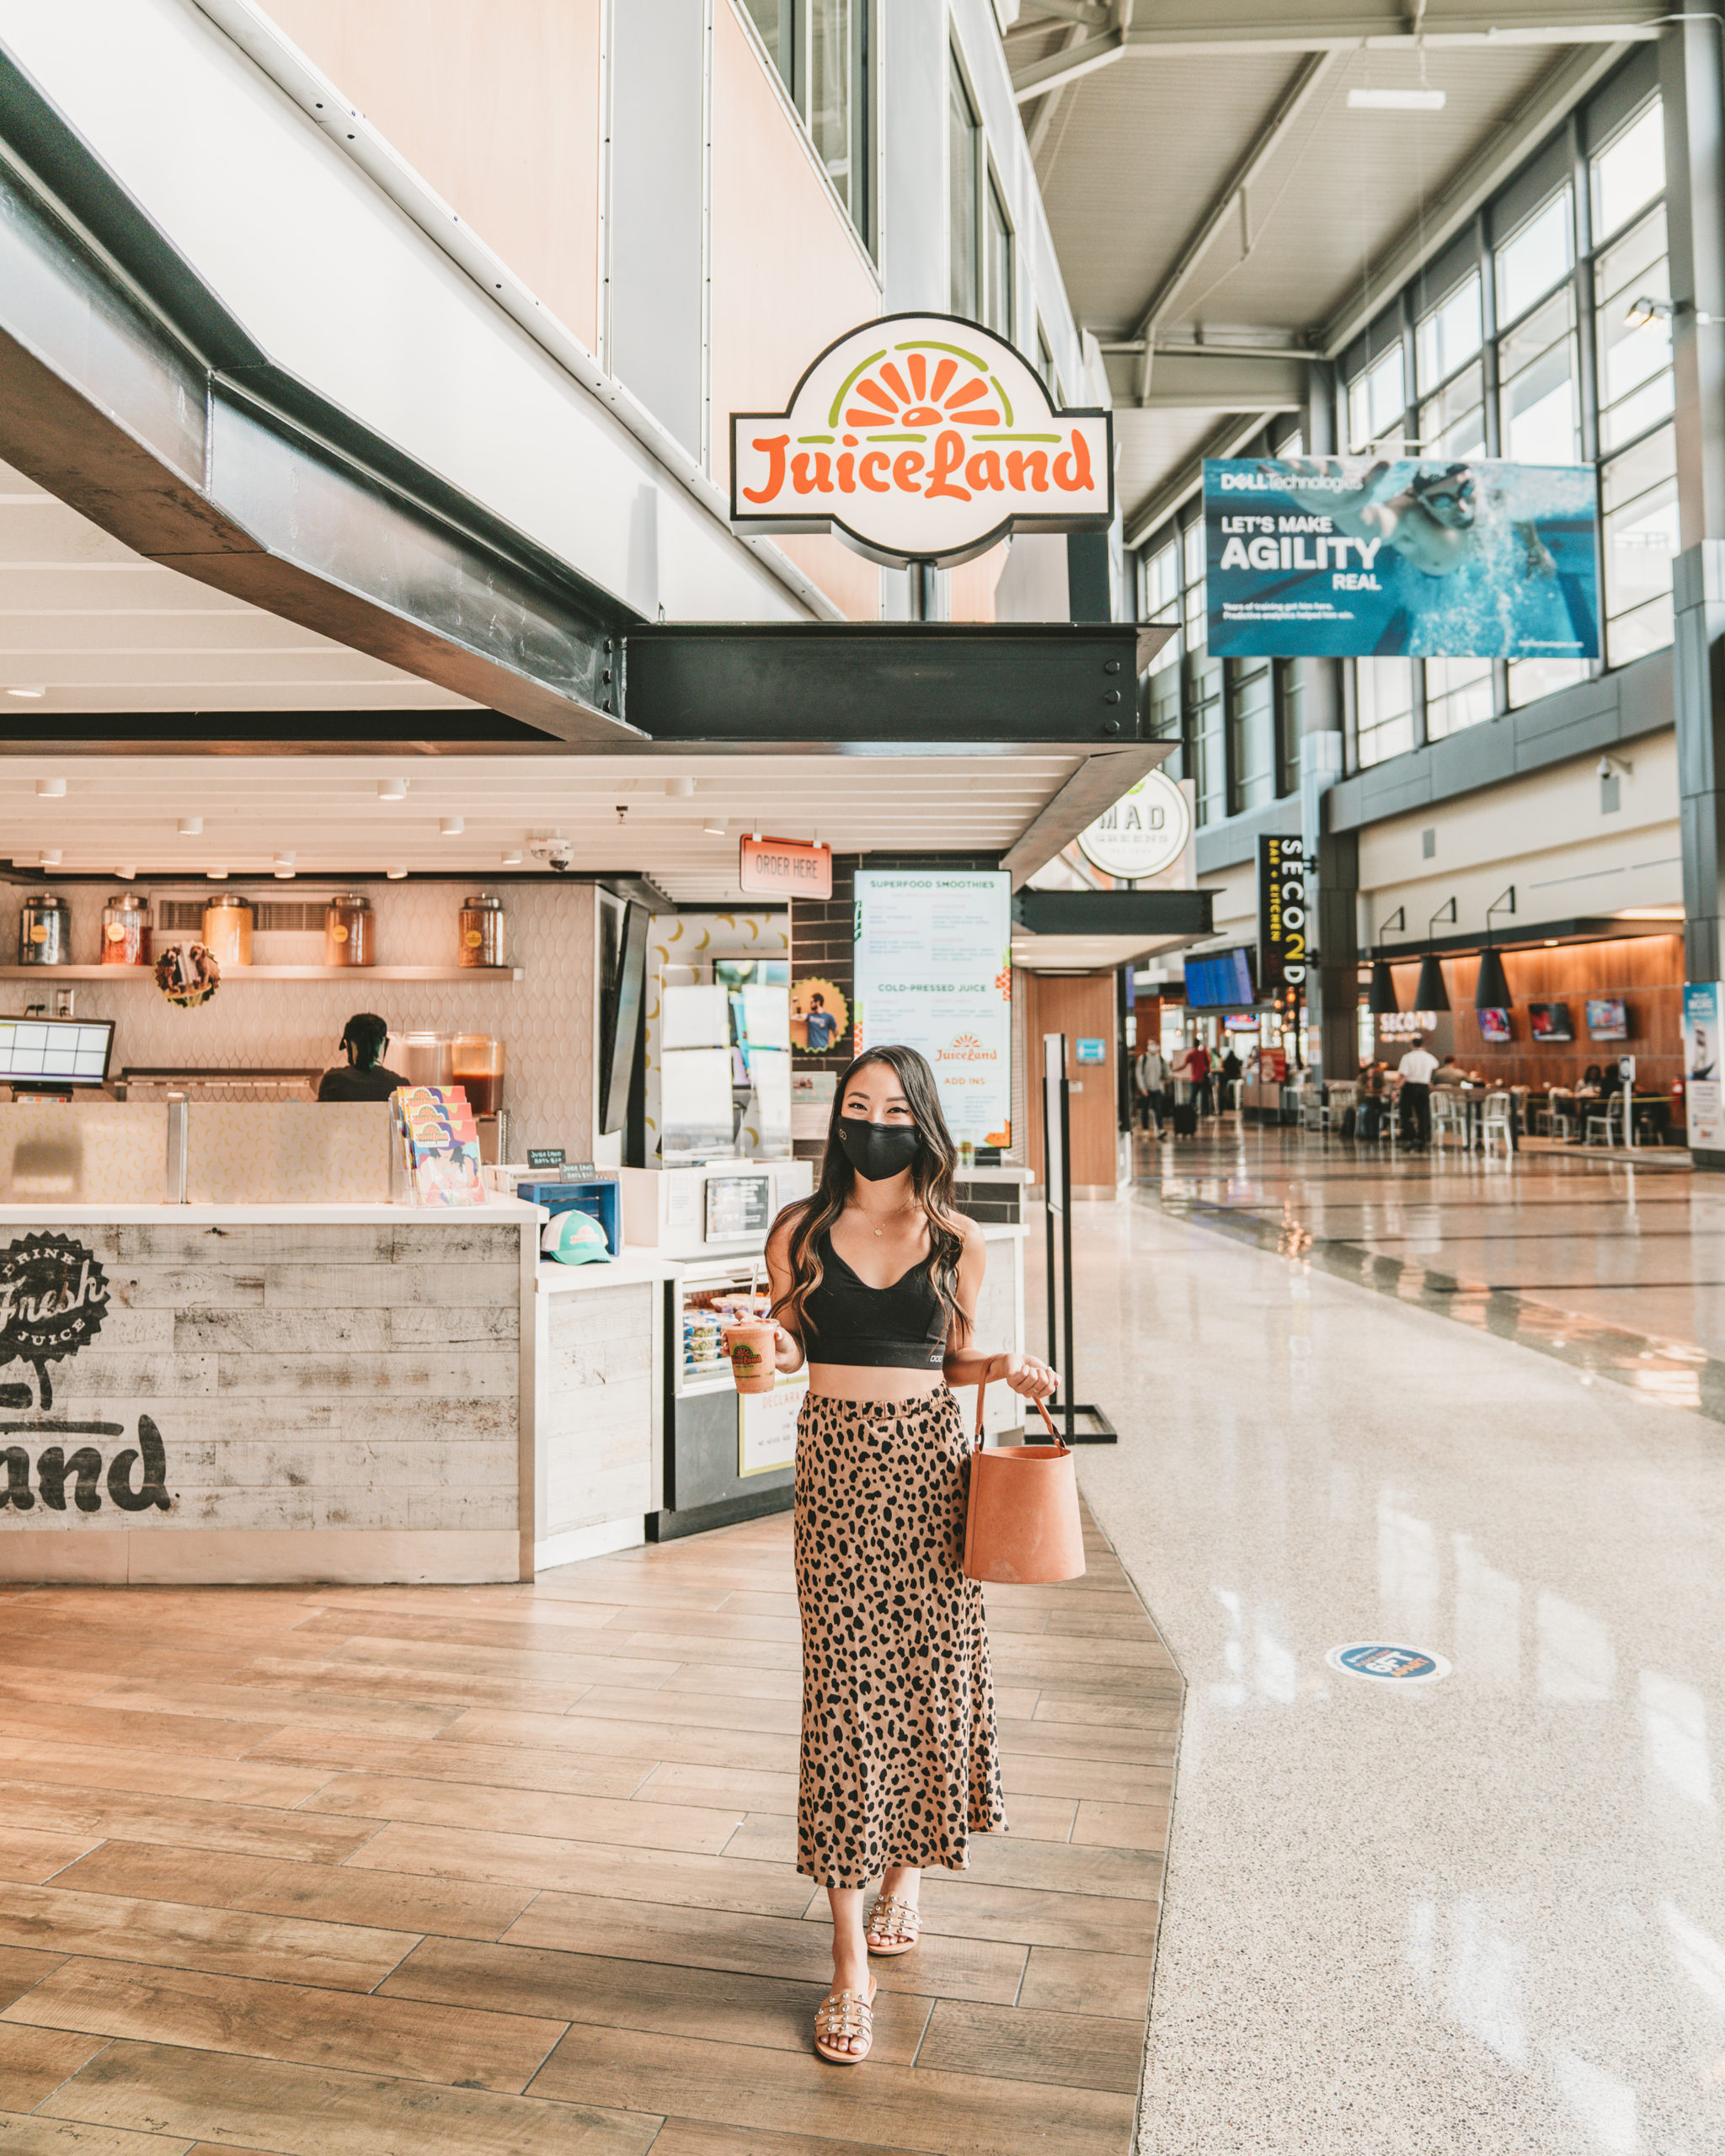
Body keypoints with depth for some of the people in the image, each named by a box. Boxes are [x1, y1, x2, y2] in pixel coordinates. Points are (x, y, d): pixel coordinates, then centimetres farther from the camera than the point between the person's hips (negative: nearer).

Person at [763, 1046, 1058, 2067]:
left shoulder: (956, 1240, 4)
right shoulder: (801, 1230, 2)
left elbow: (956, 1358, 13)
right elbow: (785, 1347, 8)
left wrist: (1009, 1367, -6)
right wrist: (769, 1353, -13)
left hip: (929, 1458, 1)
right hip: (835, 1459, -1)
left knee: (933, 1671, 9)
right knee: (844, 1684, -1)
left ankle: (907, 1872, 37)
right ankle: (852, 1962, 8)